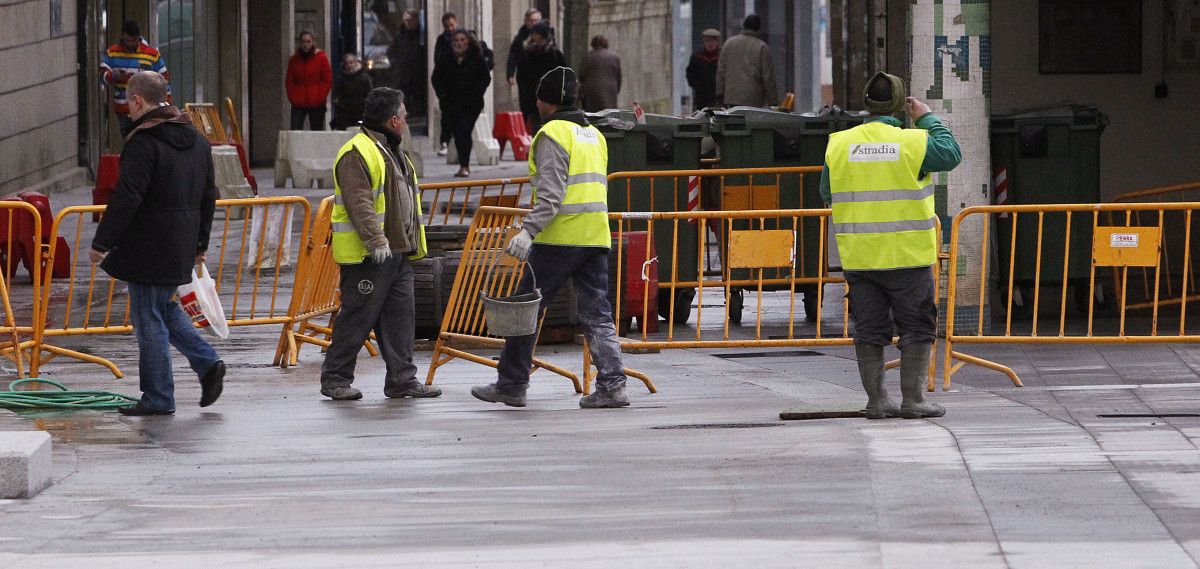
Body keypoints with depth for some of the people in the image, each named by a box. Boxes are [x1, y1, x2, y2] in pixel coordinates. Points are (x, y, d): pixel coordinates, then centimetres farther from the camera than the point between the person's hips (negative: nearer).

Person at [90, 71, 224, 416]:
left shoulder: (143, 142, -16)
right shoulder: (196, 140, 11)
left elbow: (126, 197, -21)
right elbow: (208, 196, 17)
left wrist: (102, 242, -16)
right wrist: (200, 243, 25)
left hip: (149, 244, -8)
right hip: (182, 245, 8)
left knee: (149, 318, 0)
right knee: (164, 307, 23)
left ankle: (158, 398, 4)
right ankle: (207, 363, 11)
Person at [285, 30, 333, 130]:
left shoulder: (321, 58, 0)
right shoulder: (294, 59, 9)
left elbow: (328, 80, 1)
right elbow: (289, 81, 13)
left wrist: (320, 97, -8)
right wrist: (292, 97, 0)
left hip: (316, 104, -2)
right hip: (298, 104, 2)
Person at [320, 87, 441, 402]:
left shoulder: (393, 152, 20)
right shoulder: (357, 154, -13)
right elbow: (360, 203, -22)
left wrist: (413, 246, 25)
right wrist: (376, 240, -29)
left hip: (397, 252, 9)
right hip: (367, 256, -9)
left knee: (401, 316, 7)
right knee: (357, 317, -4)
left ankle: (402, 379, 10)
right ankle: (335, 379, 4)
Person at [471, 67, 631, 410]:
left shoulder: (552, 134, -8)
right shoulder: (594, 134, 19)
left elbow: (551, 194, -18)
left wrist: (529, 230, -25)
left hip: (559, 238, -7)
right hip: (596, 238, 7)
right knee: (597, 314, 6)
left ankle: (511, 384, 7)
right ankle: (612, 384, -5)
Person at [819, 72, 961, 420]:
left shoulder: (839, 144, 0)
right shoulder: (913, 143, -9)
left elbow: (827, 193, 10)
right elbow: (951, 154, 8)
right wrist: (927, 118, 16)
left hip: (858, 257, 3)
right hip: (907, 256, -3)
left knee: (869, 329, 10)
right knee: (917, 328, 5)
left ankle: (876, 401, 10)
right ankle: (912, 401, 2)